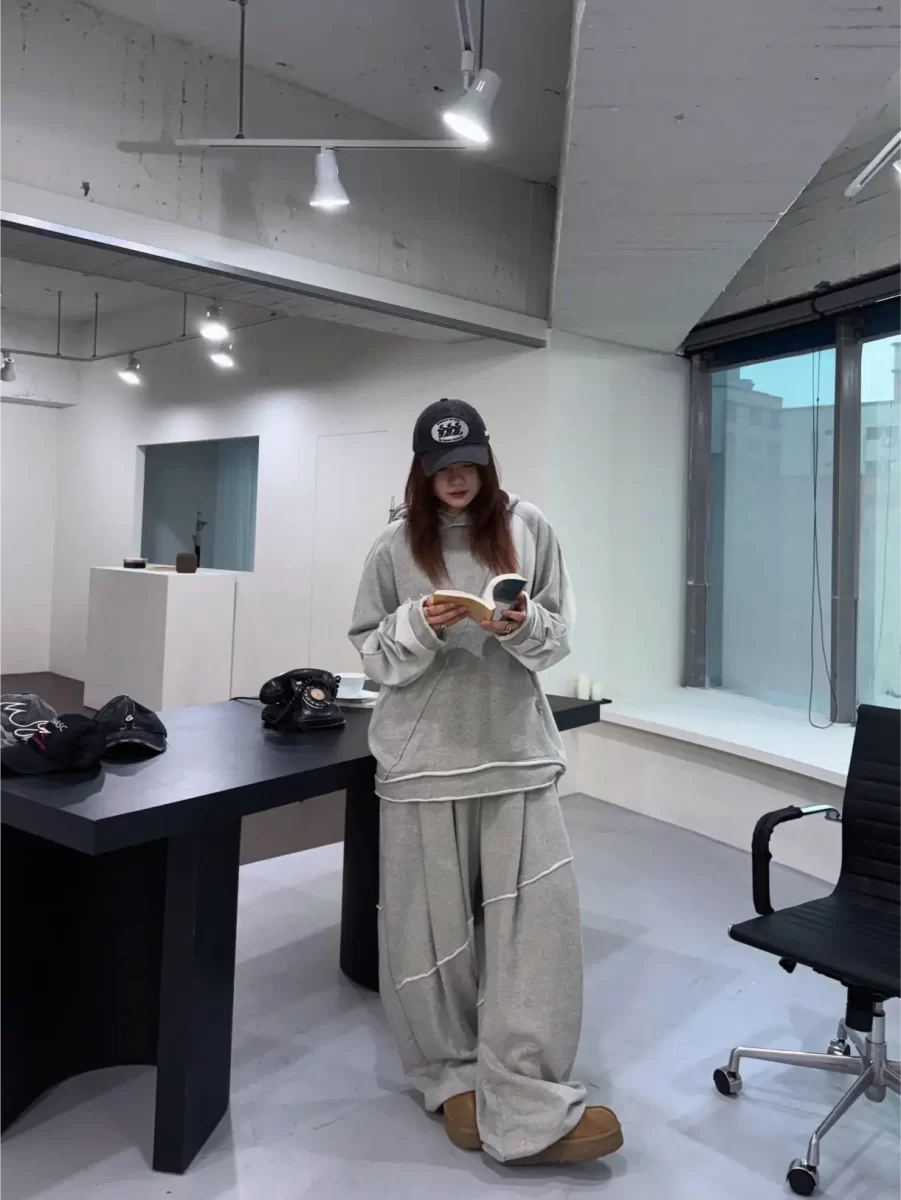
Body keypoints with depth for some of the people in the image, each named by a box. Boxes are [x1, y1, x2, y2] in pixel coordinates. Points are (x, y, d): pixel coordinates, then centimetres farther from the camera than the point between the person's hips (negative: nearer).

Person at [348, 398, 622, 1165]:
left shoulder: (528, 530, 3)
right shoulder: (396, 546, 2)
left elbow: (559, 637, 6)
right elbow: (373, 654, 5)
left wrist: (524, 625, -16)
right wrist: (420, 625, -14)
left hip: (517, 748, 1)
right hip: (425, 754, 0)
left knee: (537, 918, -3)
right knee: (433, 922, 8)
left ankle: (526, 1106, 9)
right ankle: (455, 1076, 30)